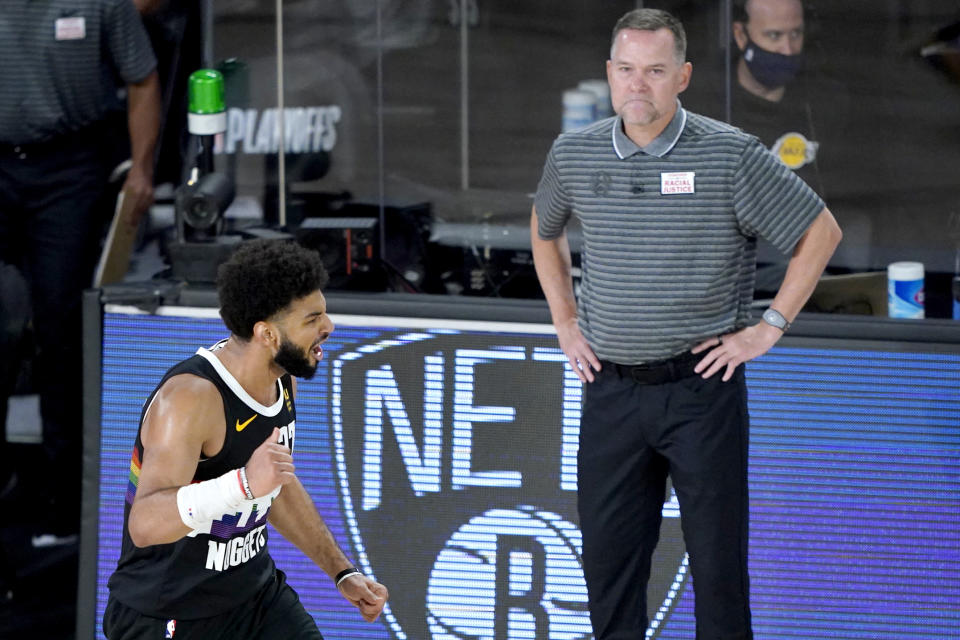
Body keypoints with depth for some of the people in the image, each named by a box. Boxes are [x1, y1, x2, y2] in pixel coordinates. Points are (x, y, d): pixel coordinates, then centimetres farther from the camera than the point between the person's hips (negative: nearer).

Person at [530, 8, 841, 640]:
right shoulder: (573, 154, 3)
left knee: (718, 555, 1)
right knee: (608, 555, 7)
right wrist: (566, 323, 16)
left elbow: (821, 232, -3)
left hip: (701, 383, -3)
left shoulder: (730, 154, -9)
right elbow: (545, 232, 24)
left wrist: (768, 328, -5)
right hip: (611, 390, 4)